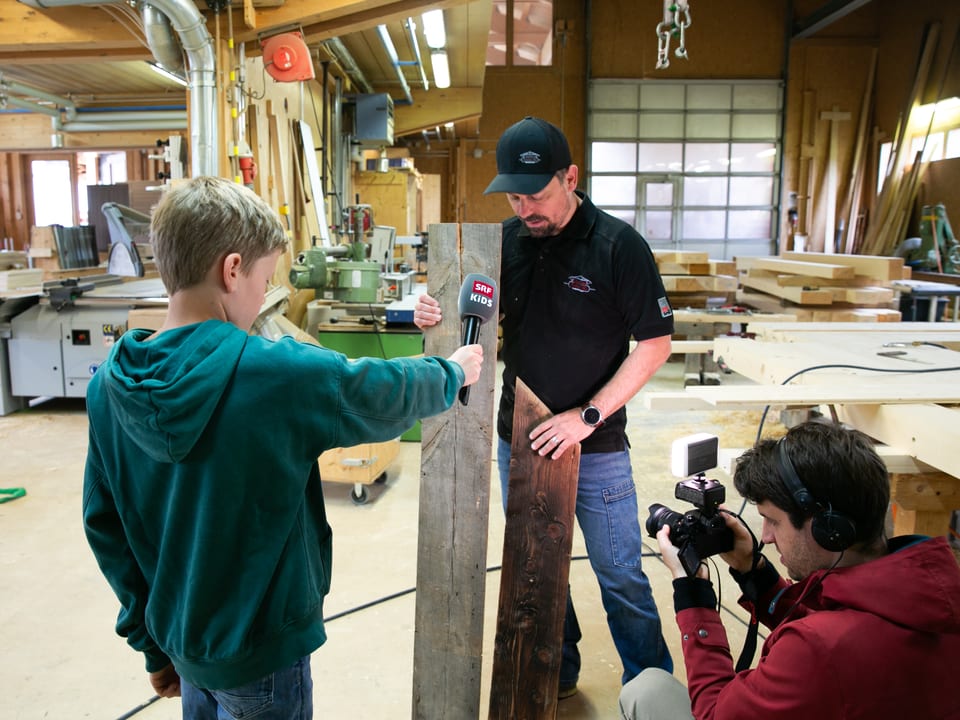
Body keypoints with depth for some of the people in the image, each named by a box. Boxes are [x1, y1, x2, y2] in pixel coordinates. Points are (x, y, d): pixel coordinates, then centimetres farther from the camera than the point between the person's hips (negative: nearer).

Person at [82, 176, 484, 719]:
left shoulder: (111, 383, -8)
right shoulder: (279, 373, -27)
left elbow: (104, 524, 0)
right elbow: (387, 395, -12)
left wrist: (152, 641, 12)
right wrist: (452, 372, 9)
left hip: (177, 633, 6)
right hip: (257, 650, -5)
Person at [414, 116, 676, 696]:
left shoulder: (619, 246, -14)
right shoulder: (506, 240, -1)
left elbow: (656, 344, -12)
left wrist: (587, 416, -18)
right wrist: (437, 314, -14)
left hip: (596, 446, -4)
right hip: (518, 438, 5)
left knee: (620, 576, 8)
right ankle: (558, 674, 41)